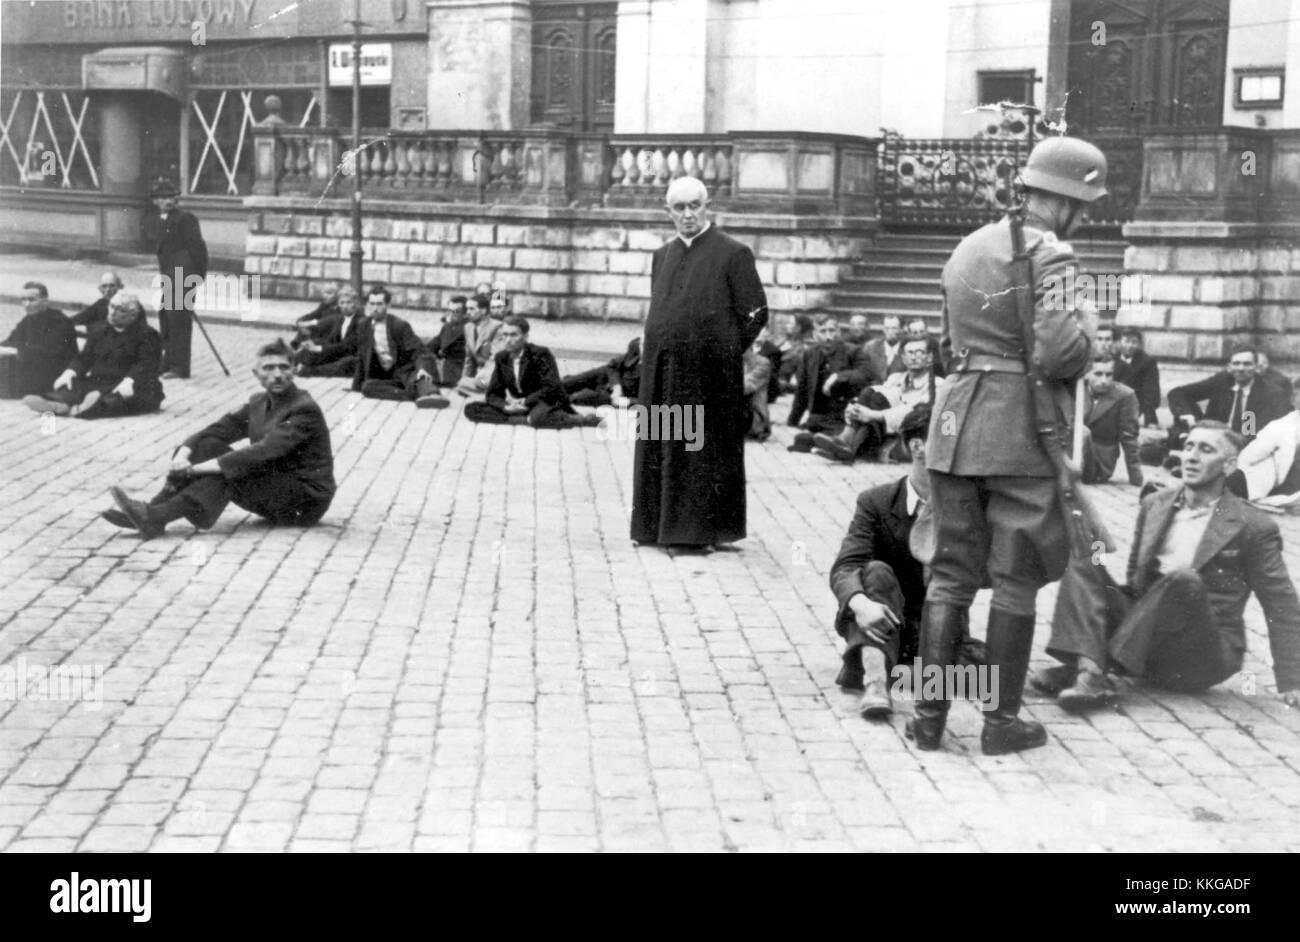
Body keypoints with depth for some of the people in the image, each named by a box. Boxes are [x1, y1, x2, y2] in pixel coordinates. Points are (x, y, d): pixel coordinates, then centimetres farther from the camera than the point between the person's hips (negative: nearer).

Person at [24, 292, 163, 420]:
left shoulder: (147, 335, 0)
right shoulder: (98, 330, 21)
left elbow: (145, 365, -14)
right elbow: (85, 357, 13)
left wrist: (129, 381, -33)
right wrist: (70, 372, -9)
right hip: (97, 381, 6)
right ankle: (57, 404, -59)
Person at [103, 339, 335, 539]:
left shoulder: (305, 410, -17)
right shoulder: (259, 403, 8)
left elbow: (263, 452, -28)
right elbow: (218, 429, 2)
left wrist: (197, 468, -31)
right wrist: (184, 454, -21)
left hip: (307, 501, -7)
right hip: (272, 486, 7)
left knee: (227, 472, -27)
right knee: (210, 445, -9)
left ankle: (157, 518, -32)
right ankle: (153, 509, -20)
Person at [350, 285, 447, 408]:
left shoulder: (399, 325, -4)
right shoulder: (364, 326, 9)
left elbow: (418, 351, -12)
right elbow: (361, 359, 17)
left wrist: (422, 369, -33)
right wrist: (356, 388, 15)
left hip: (404, 371, -4)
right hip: (383, 377, 4)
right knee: (367, 387, -29)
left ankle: (430, 394, -72)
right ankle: (412, 394, -39)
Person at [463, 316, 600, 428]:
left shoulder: (540, 354, -12)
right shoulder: (501, 358, 5)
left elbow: (551, 388, -20)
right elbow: (493, 394, 3)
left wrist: (525, 401, -23)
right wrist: (506, 407, -19)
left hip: (546, 403, -6)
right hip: (518, 407, 6)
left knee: (538, 416, -45)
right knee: (471, 409, -14)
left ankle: (586, 419, -20)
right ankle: (527, 420, -23)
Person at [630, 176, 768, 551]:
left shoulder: (733, 253, -5)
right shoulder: (662, 256, 14)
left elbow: (755, 313, -5)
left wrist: (723, 352, -4)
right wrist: (657, 348, 9)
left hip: (709, 374, -6)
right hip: (662, 372, 6)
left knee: (704, 448, 0)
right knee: (659, 447, 9)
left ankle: (699, 531, 7)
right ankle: (658, 525, 19)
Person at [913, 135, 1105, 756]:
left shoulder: (968, 248, 14)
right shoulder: (1050, 254, -10)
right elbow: (1059, 351, -20)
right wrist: (1084, 353, -1)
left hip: (956, 423, 6)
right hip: (1022, 430, -6)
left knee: (951, 571, 12)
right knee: (1015, 580, 5)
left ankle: (930, 712, 11)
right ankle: (1001, 721, 12)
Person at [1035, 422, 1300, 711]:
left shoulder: (1253, 527, -3)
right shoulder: (1155, 504, 11)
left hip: (1202, 658, -5)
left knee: (1183, 579, -32)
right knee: (1082, 564, -12)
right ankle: (1090, 675, -34)